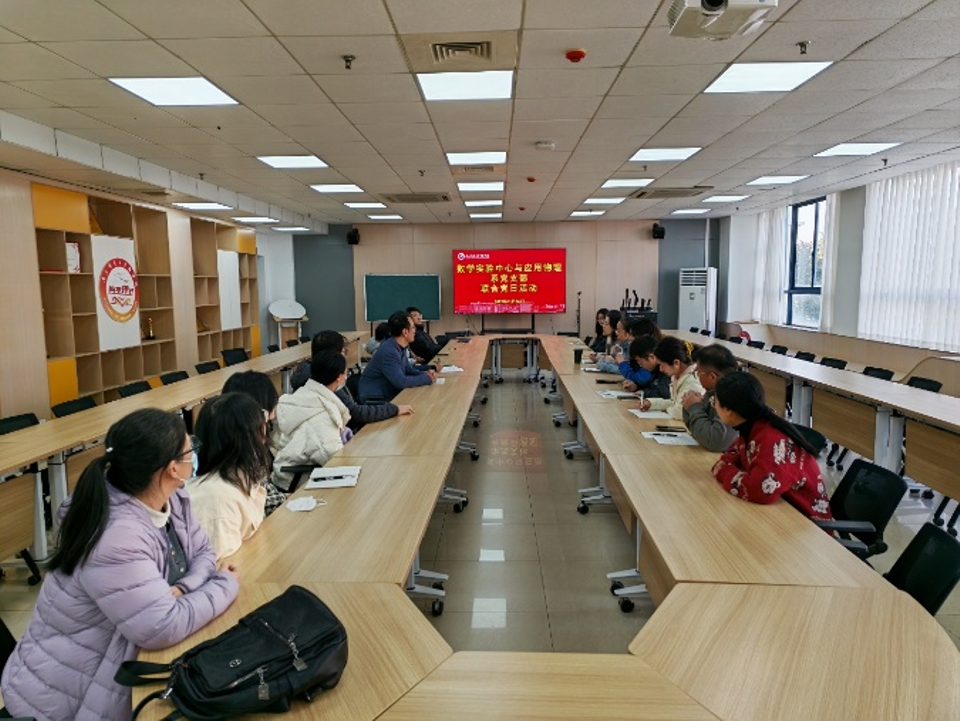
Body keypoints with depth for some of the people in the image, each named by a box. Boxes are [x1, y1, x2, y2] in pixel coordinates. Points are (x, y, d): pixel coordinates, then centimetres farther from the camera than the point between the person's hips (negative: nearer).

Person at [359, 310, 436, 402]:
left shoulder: (401, 346, 2)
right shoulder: (388, 351, -25)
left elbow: (407, 369, 16)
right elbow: (401, 382, -25)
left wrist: (424, 373, -1)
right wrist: (427, 378, -15)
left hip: (390, 393, 8)